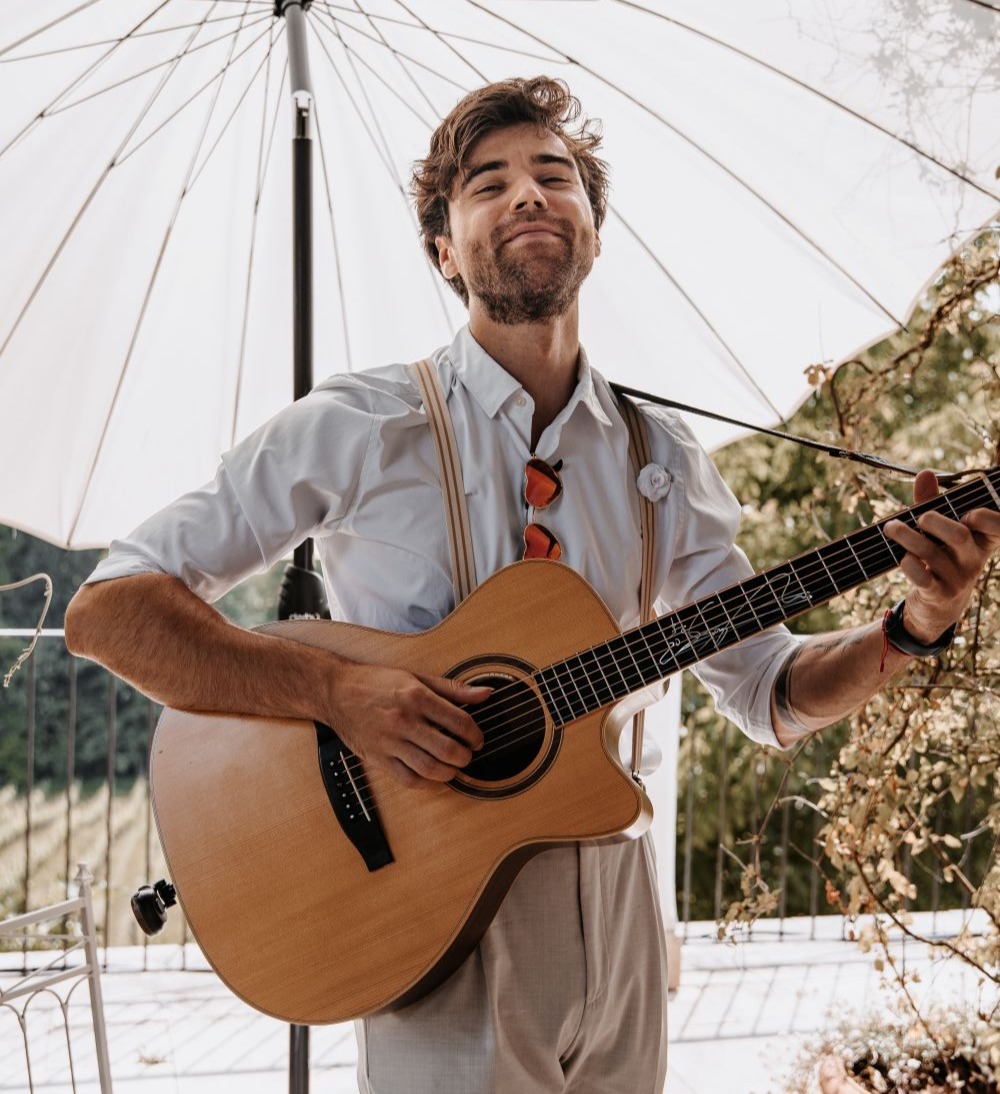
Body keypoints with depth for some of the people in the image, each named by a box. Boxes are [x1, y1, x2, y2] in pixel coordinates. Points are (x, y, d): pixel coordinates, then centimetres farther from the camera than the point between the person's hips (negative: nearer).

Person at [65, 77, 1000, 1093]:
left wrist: (915, 626, -11)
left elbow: (770, 694, 8)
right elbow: (106, 608, -14)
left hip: (612, 924, 5)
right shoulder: (357, 428, -11)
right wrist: (339, 690, -27)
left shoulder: (661, 457, 3)